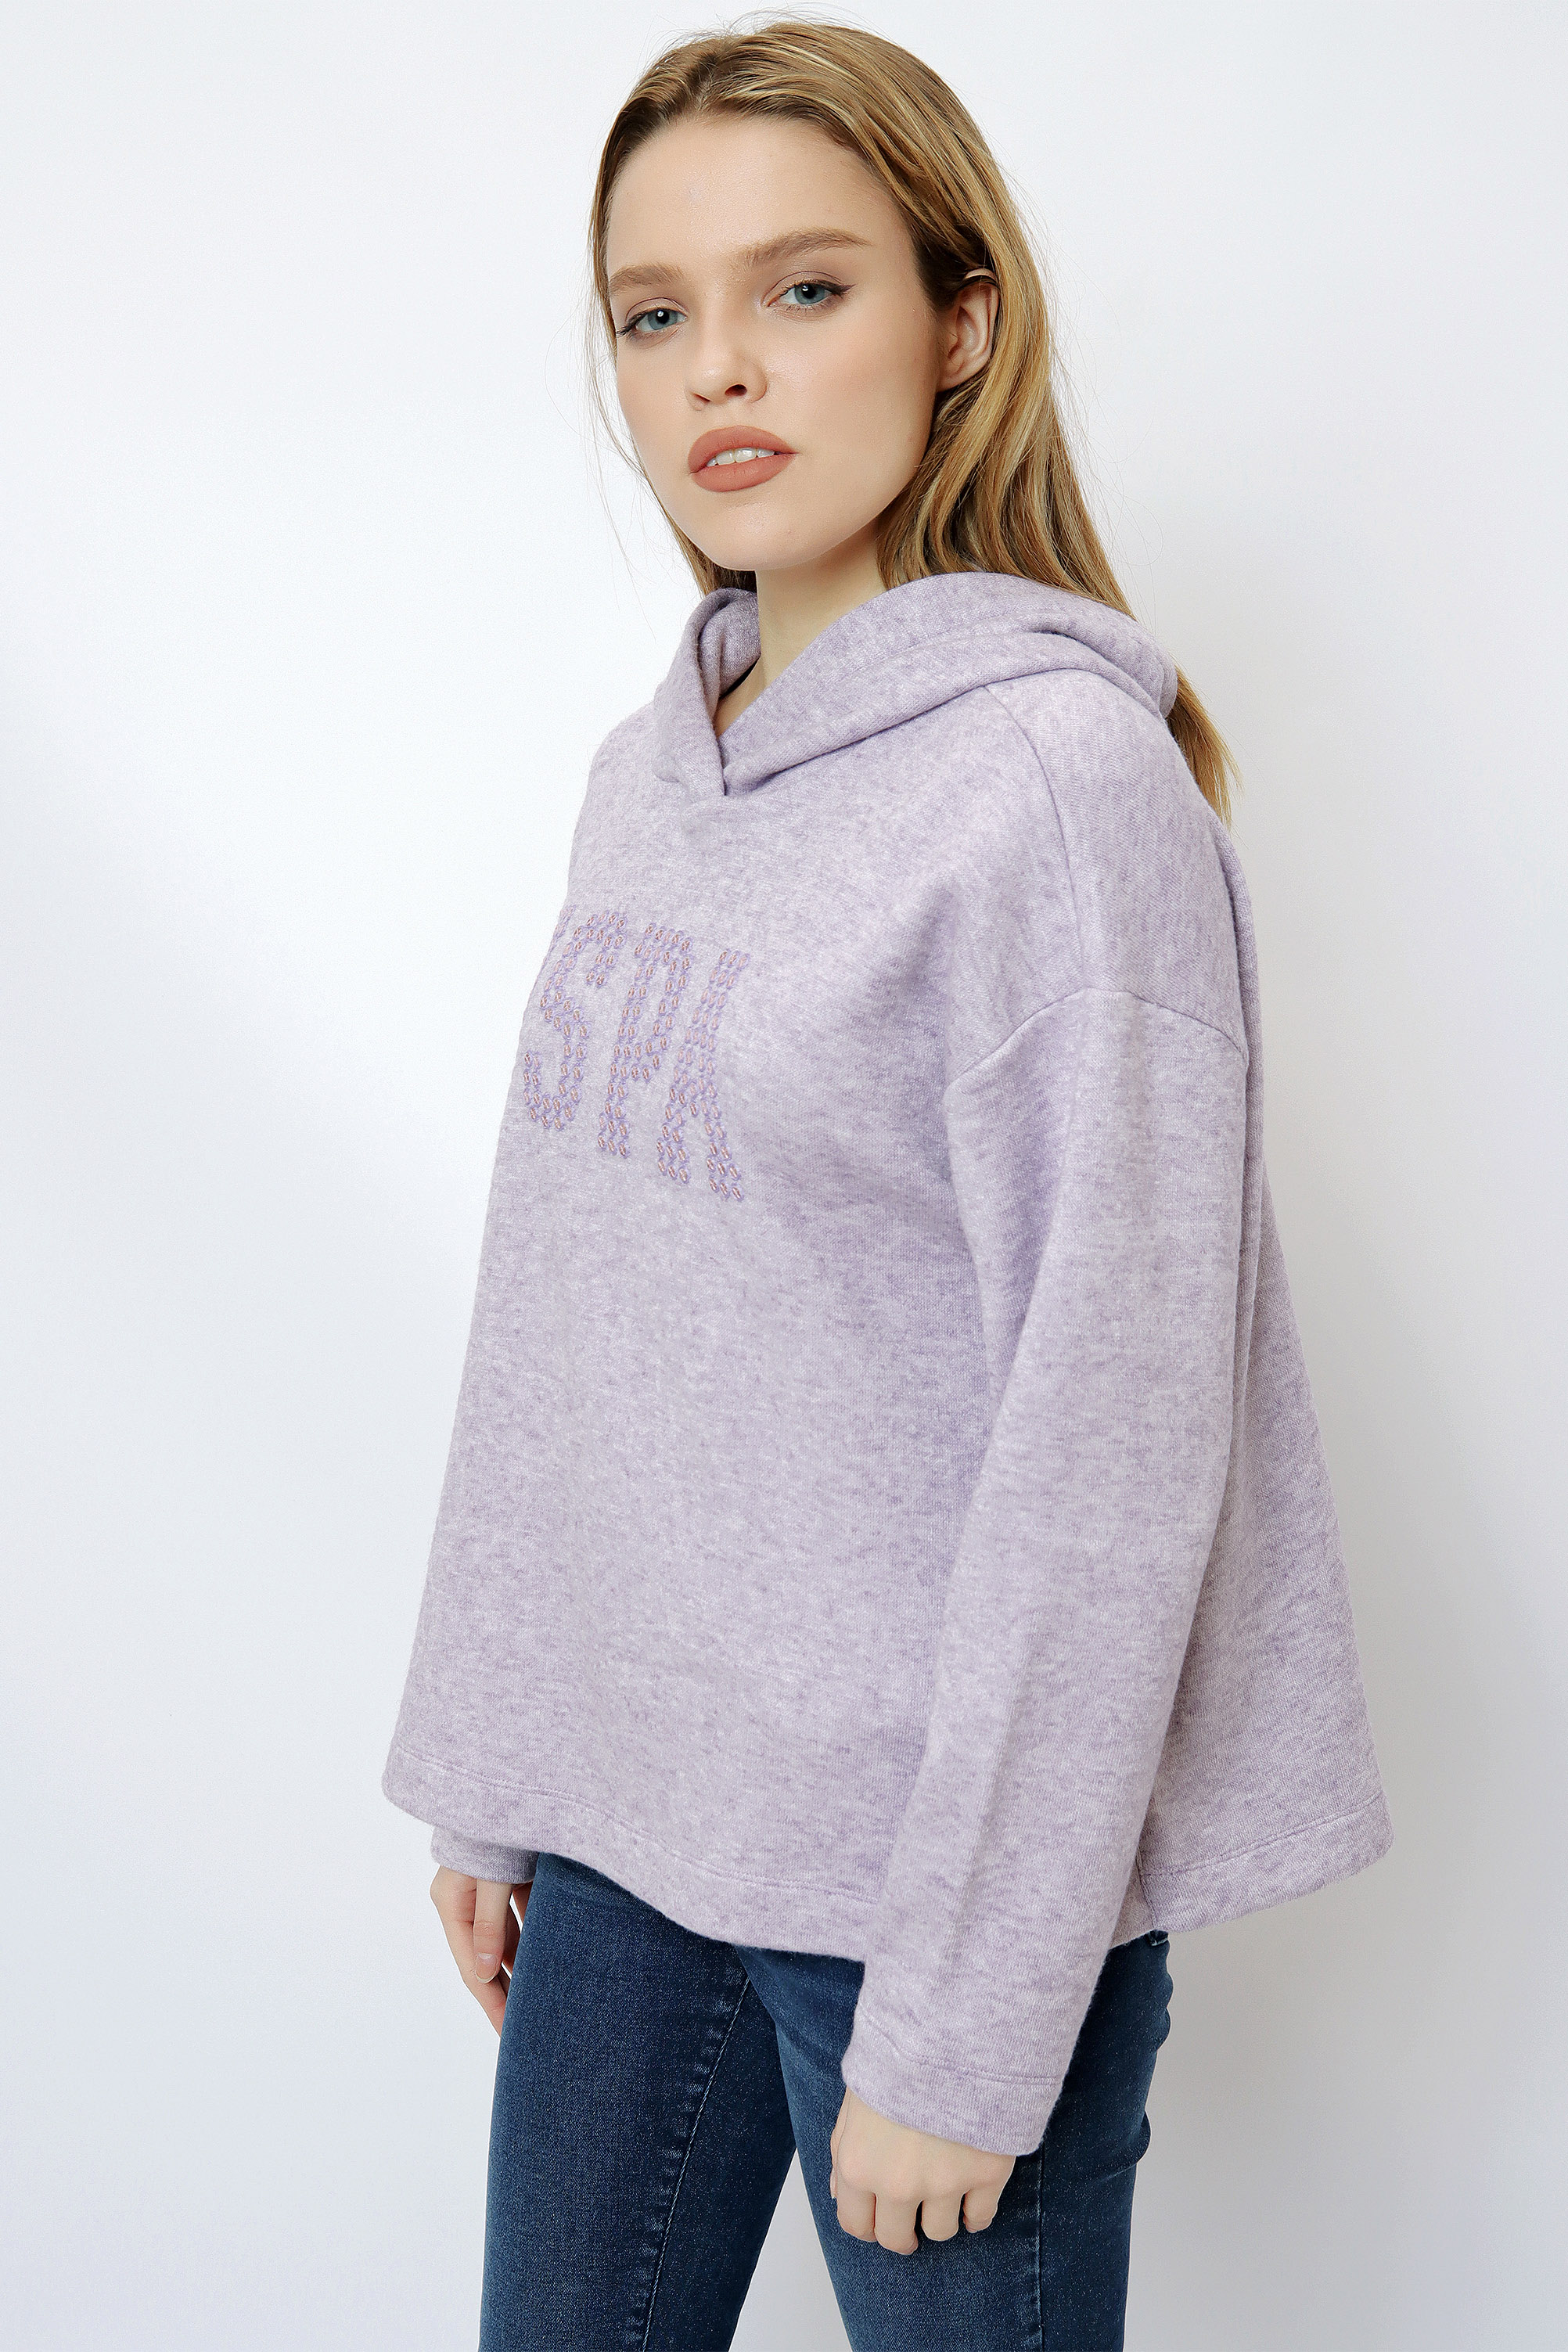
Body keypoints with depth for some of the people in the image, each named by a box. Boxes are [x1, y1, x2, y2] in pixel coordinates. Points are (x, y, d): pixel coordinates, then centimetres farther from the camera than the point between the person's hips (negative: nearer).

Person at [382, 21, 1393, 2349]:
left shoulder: (1061, 778, -16)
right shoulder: (646, 773, 7)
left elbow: (1109, 1443, -19)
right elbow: (554, 1329, 11)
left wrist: (962, 2021, -17)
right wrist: (485, 1775, 11)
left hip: (948, 1838, -7)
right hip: (627, 1813, 7)